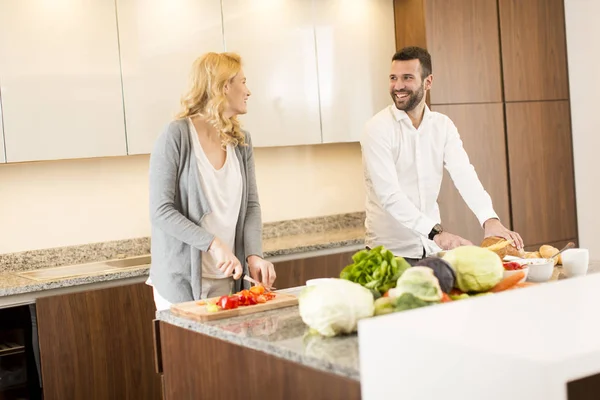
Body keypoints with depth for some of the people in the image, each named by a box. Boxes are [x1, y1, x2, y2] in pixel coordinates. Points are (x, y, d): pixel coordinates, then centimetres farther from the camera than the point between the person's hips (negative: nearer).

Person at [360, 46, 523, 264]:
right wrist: (436, 232, -33)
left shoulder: (443, 125, 2)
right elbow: (389, 194, -22)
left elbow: (464, 175, -10)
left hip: (433, 249, 4)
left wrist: (490, 219, -28)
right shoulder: (378, 129, -13)